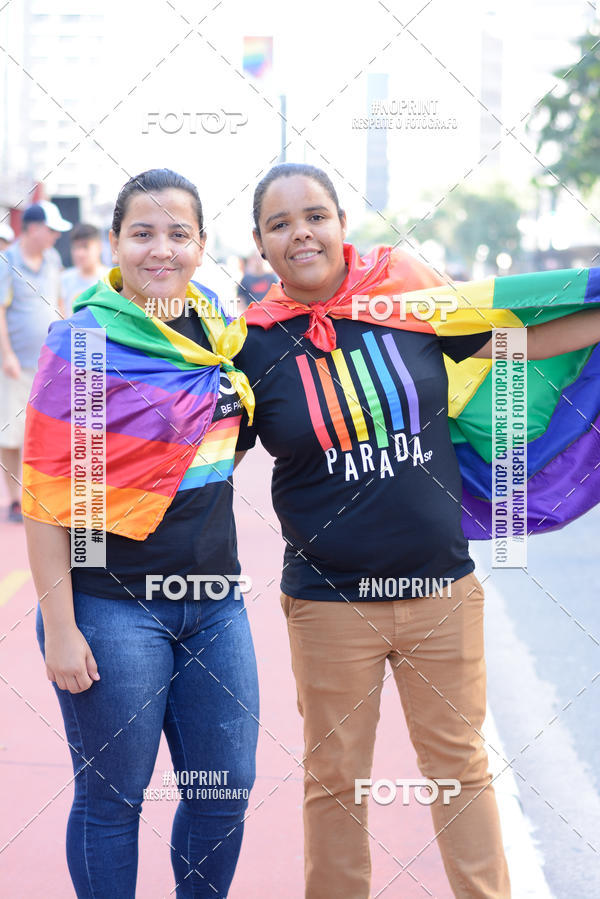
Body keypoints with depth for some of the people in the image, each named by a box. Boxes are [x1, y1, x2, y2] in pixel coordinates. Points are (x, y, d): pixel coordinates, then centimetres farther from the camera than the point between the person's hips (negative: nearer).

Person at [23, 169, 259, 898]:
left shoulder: (216, 328, 7)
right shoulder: (83, 340, -10)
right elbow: (44, 493, -11)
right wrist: (60, 627, -13)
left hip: (214, 599, 6)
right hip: (114, 606, -5)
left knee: (225, 790, 10)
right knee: (111, 797, 5)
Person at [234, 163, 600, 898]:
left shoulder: (408, 294, -3)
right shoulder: (256, 345, -6)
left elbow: (517, 341, 9)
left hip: (441, 589, 1)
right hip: (329, 603, -1)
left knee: (459, 762, 14)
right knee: (335, 778, 13)